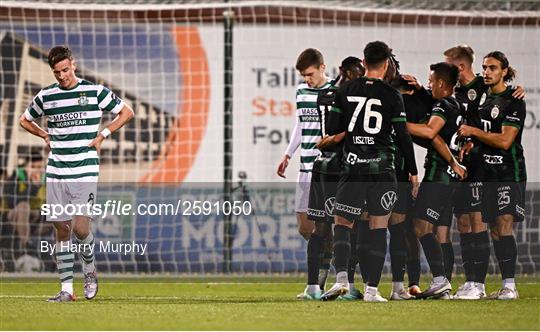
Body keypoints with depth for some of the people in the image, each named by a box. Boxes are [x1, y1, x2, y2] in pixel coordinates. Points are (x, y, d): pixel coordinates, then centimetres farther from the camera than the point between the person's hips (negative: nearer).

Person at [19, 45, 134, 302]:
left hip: (85, 172, -3)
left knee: (80, 227, -13)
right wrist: (45, 135, 9)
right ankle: (66, 289, 6)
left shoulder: (95, 91, -1)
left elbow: (126, 112, 9)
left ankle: (89, 268, 17)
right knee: (61, 230, 2)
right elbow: (24, 120, 24)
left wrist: (102, 135, 1)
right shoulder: (46, 96, 7)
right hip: (56, 172, 3)